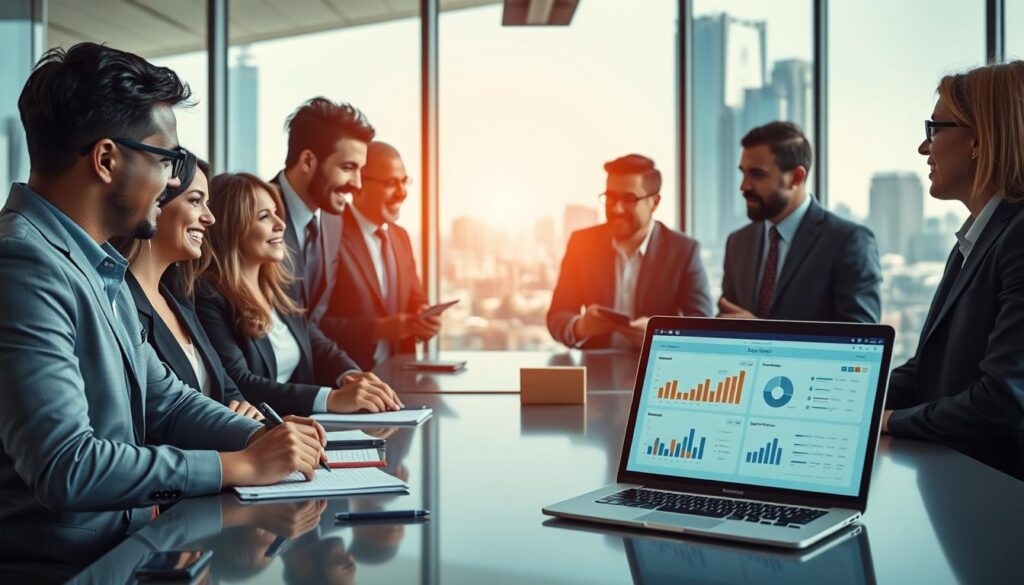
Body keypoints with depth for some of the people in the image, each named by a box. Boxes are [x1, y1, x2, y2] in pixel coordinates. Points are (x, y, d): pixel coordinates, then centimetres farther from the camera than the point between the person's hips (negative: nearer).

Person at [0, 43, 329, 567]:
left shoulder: (100, 267, 11)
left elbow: (162, 399, 16)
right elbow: (65, 468, -26)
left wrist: (259, 437, -2)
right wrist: (241, 465, -18)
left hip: (125, 537, 8)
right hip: (63, 559, -8)